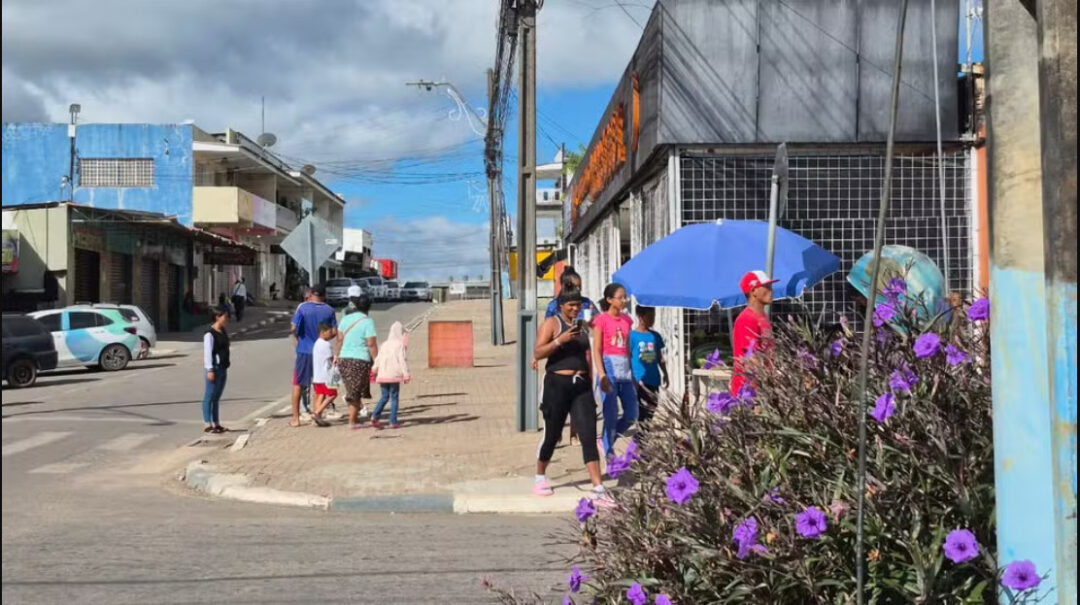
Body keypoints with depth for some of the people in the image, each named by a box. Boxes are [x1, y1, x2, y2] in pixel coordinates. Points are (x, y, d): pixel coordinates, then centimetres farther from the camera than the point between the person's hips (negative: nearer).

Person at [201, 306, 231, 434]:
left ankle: (216, 424, 18)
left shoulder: (223, 332, 14)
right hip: (214, 368, -9)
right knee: (209, 396, -5)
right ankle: (208, 425, -3)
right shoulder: (210, 334, -13)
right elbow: (207, 352, -17)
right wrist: (210, 370, -21)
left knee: (217, 397, 13)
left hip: (222, 367, 9)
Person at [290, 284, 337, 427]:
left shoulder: (302, 307, -8)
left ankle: (295, 418, 7)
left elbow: (293, 328, -13)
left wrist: (293, 334, 10)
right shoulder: (329, 310, -1)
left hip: (304, 350, -2)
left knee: (297, 384, 7)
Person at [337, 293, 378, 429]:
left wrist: (338, 356, 20)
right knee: (356, 392, 3)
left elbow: (340, 339, 10)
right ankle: (352, 420, 5)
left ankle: (355, 417, 19)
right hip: (360, 360, -5)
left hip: (344, 359, 5)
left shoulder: (346, 319, 7)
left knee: (352, 391, 16)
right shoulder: (368, 321, -9)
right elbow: (371, 344, -13)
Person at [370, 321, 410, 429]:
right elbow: (403, 360, -9)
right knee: (394, 398, 1)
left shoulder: (384, 345, 13)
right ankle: (393, 422, -1)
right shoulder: (401, 345, -3)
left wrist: (375, 371, 21)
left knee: (384, 396, 13)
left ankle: (374, 417, -4)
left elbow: (377, 360, 13)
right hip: (394, 376, -5)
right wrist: (406, 375, -8)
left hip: (382, 375, 5)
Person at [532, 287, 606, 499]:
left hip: (581, 385, 5)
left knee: (589, 435, -5)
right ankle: (540, 478, 28)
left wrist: (590, 381, 23)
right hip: (557, 384, -5)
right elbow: (538, 353, -12)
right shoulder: (551, 323, -3)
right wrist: (560, 340, -23)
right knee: (552, 434, 6)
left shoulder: (581, 325, 16)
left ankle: (598, 486, -9)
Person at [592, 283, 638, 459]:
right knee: (611, 414, -5)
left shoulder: (626, 319, 12)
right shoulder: (602, 319, -5)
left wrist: (632, 373, 12)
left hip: (624, 368, 6)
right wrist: (602, 375, -16)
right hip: (609, 366, -6)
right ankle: (609, 452, 8)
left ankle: (608, 440, 24)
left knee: (632, 414, 3)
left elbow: (627, 347, 15)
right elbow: (596, 350, -8)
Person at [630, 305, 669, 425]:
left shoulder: (656, 336, 10)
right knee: (640, 412, -6)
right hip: (639, 382, -5)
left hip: (653, 381, 5)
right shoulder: (632, 336, -6)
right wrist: (632, 379, -12)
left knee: (651, 410, 9)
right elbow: (628, 359, -6)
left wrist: (665, 374, 9)